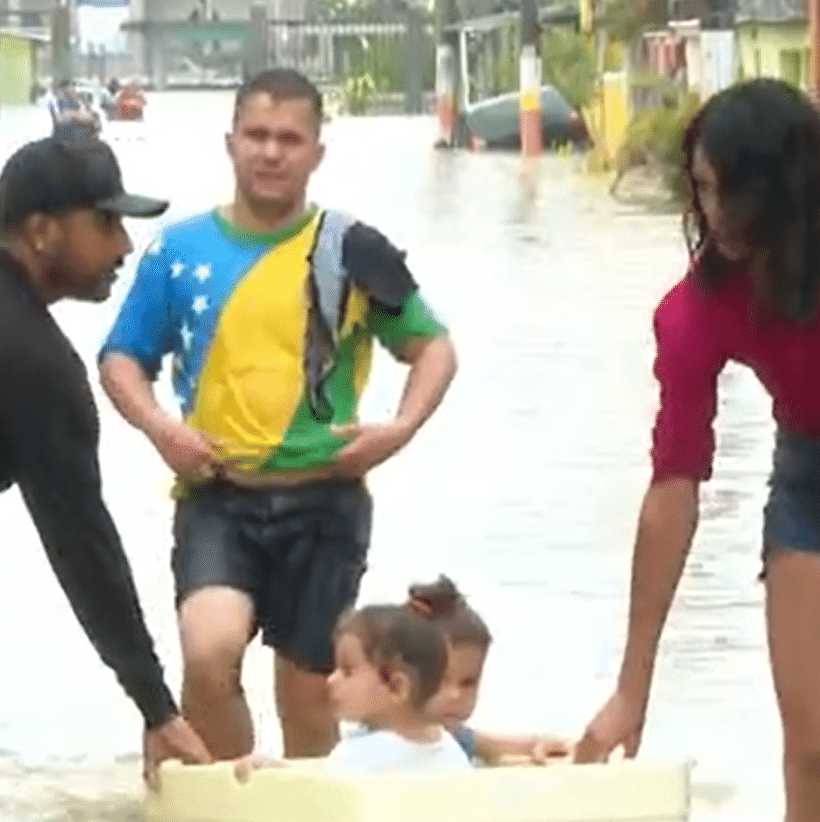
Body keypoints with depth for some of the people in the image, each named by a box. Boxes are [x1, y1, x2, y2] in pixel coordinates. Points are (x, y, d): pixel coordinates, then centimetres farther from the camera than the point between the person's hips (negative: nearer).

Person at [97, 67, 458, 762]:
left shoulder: (351, 251, 1)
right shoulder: (179, 250, 2)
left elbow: (433, 347, 10)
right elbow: (122, 360, 10)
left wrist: (401, 429, -7)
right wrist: (159, 427, -9)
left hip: (324, 501, 1)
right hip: (217, 499, -1)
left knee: (309, 698, 9)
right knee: (209, 653, -25)